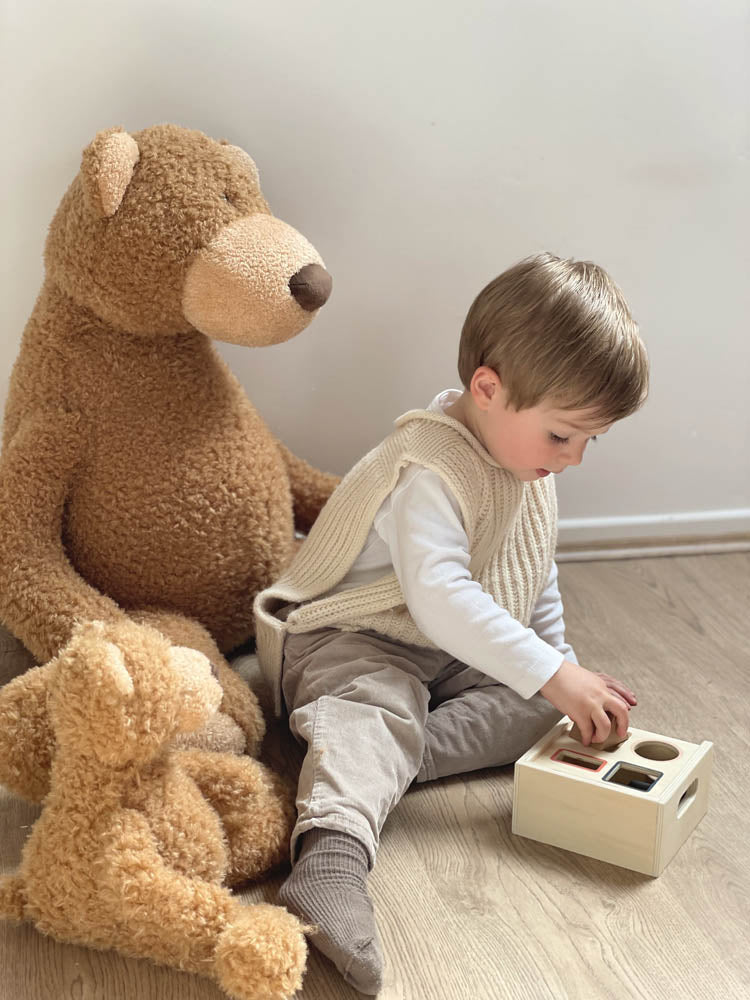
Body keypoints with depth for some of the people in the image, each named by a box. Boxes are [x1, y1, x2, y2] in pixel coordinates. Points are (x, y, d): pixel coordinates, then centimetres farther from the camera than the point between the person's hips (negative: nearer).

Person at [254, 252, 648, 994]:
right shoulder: (431, 471, -25)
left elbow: (534, 576, 19)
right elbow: (439, 596, -37)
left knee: (545, 704, -8)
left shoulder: (527, 461, 5)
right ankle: (332, 850, -56)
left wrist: (560, 657, 13)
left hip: (460, 654, 9)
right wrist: (549, 673, -38)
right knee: (371, 714, -36)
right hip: (358, 643, -9)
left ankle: (402, 755, -25)